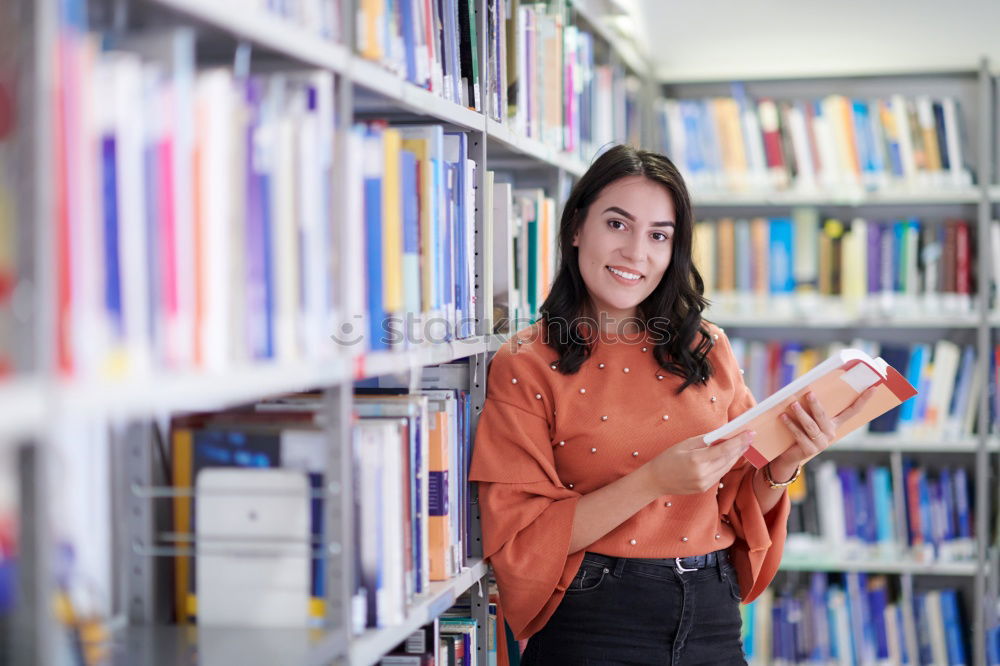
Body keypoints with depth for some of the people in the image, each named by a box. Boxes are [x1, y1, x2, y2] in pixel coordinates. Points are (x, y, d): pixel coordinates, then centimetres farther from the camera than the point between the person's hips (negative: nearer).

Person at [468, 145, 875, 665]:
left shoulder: (708, 351, 6)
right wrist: (652, 481, -23)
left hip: (713, 621, 4)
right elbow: (519, 544, -13)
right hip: (591, 622, -4)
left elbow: (742, 508, 9)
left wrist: (784, 465, -12)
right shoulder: (525, 367, -7)